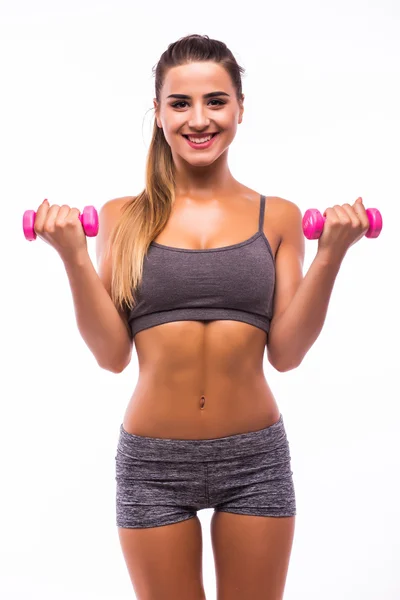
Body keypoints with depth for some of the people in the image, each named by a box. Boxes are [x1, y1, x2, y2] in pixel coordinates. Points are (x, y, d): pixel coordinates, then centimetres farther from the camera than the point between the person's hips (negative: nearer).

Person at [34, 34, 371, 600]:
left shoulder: (277, 216, 1)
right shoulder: (122, 218, 1)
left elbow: (285, 353, -3)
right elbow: (113, 354, -3)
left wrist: (330, 255, -11)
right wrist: (74, 257, -12)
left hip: (256, 455, 1)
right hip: (152, 462, 0)